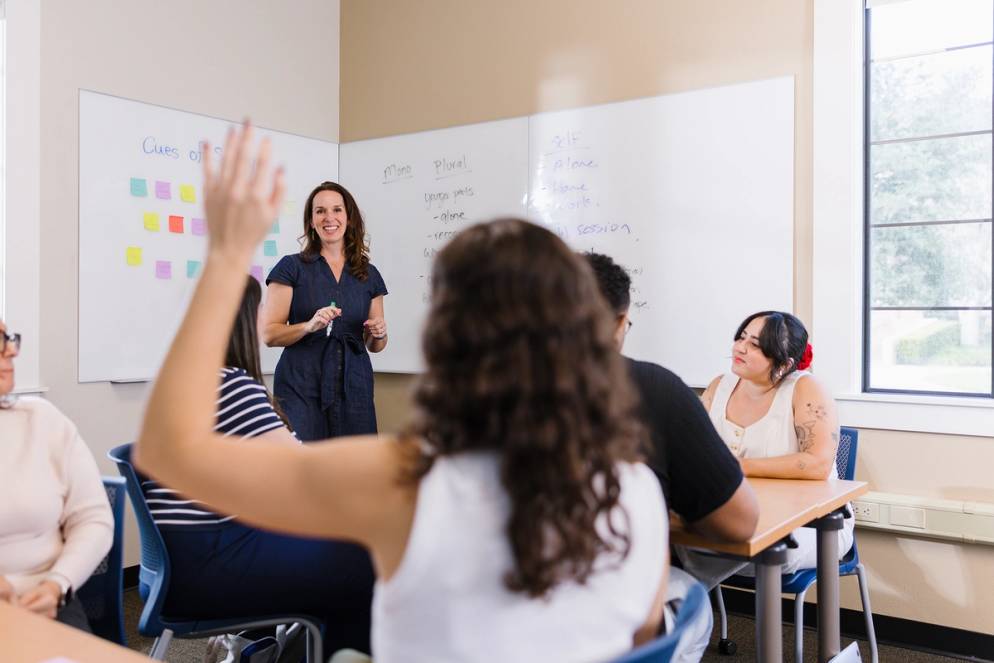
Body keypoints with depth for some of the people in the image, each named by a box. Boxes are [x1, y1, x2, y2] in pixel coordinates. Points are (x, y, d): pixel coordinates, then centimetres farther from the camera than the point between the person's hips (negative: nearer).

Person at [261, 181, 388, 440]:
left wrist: (379, 333, -4)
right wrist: (309, 326, -20)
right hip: (301, 388, -3)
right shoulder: (291, 267, 1)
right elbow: (268, 334, -4)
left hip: (354, 388, 3)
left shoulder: (369, 275, 11)